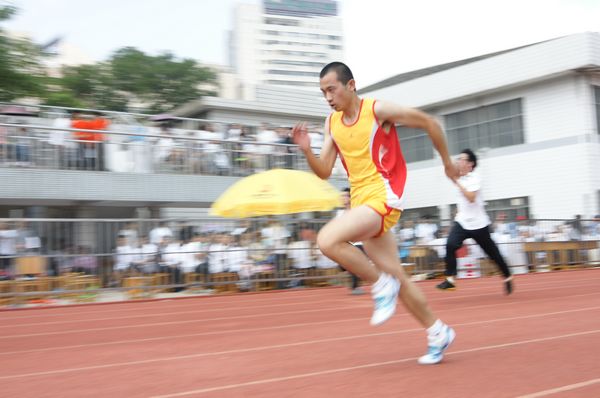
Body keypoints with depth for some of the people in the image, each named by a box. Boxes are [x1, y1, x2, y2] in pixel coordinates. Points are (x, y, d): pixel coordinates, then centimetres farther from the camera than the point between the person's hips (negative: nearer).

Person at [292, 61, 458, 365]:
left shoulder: (378, 110, -10)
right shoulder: (332, 123, 9)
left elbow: (429, 123, 0)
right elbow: (324, 172, 7)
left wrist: (447, 162, 9)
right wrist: (306, 150, -11)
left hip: (383, 196, -7)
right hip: (360, 200, 7)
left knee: (328, 240, -27)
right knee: (395, 276, 10)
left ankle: (382, 285, -9)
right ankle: (438, 332, 25)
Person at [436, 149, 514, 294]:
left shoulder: (475, 178, -13)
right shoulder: (460, 178, 8)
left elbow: (471, 198, -28)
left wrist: (457, 182, -29)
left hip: (478, 224, -5)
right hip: (462, 222, 5)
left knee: (492, 253, 7)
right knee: (450, 245, -20)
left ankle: (508, 278, 29)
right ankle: (450, 279, -19)